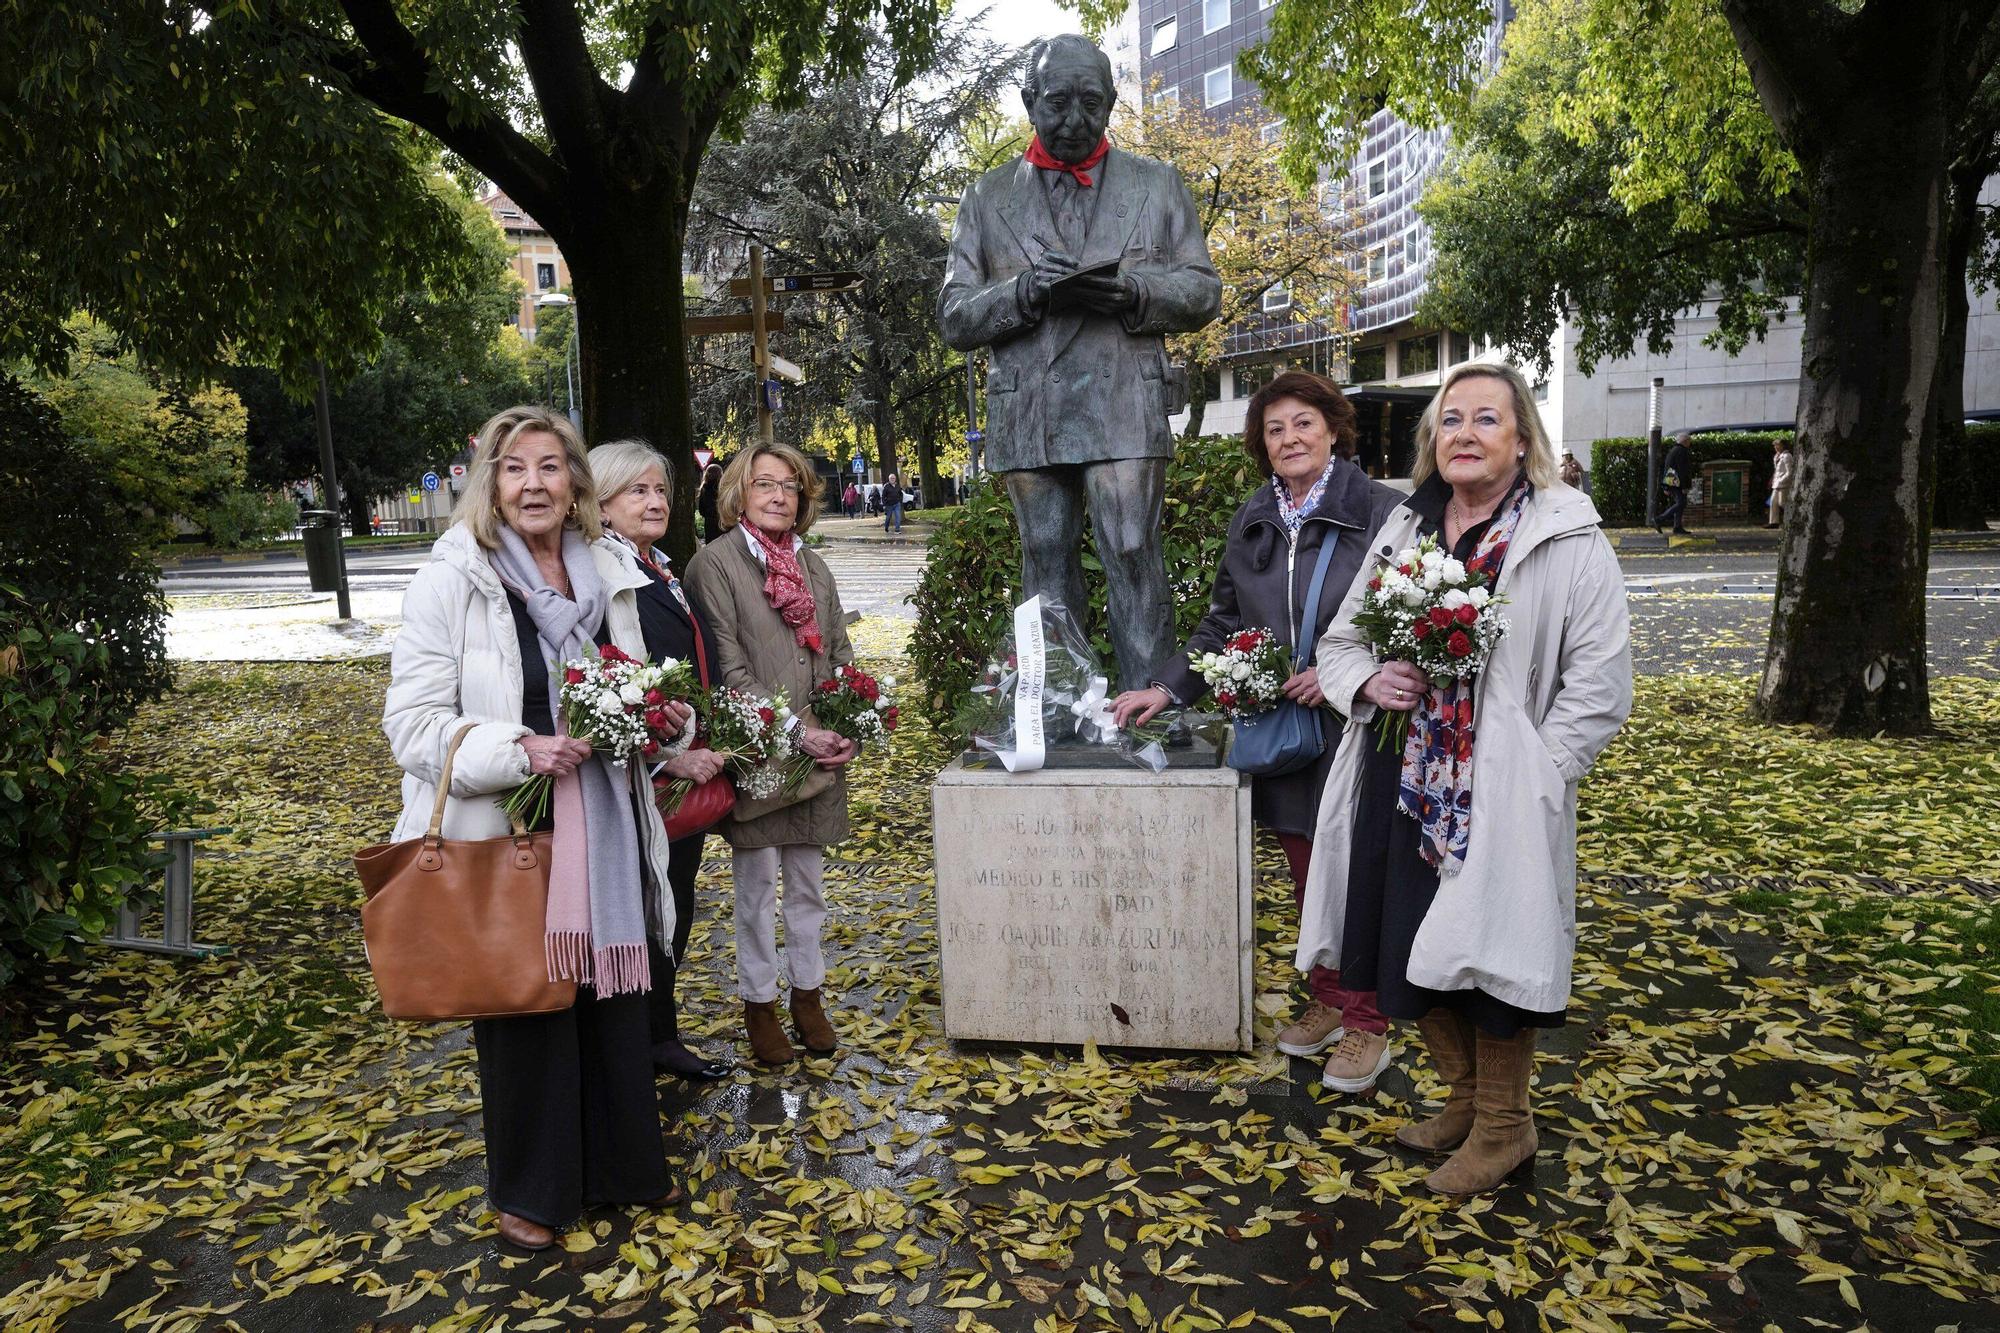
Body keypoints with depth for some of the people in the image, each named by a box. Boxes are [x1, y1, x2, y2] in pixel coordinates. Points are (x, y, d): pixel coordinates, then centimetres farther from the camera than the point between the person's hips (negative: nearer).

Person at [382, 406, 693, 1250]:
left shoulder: (607, 575, 8)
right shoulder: (452, 578, -8)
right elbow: (411, 722, -11)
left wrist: (668, 721, -1)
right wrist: (518, 750, -25)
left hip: (602, 832, 5)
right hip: (504, 836, -4)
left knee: (612, 998, 14)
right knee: (524, 1008, 8)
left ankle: (621, 1165, 35)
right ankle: (530, 1192, 30)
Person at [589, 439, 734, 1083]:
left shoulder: (667, 572, 13)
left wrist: (713, 749, 13)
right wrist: (669, 757, -23)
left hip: (692, 772, 9)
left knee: (676, 910, 18)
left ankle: (663, 1037, 34)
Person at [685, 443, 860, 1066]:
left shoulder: (814, 565, 11)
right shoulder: (715, 562, -7)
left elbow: (840, 652, 11)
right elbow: (727, 669, -13)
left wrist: (847, 729, -5)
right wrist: (795, 730, -18)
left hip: (819, 757, 5)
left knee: (808, 882, 15)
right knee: (757, 885, 8)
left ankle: (807, 992, 30)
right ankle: (759, 1003, 23)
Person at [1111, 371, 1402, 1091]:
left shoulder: (1381, 511, -8)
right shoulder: (1253, 520, 10)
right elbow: (1222, 623, 14)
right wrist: (1167, 688, 5)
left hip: (1352, 727, -5)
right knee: (1306, 874, 15)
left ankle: (1366, 1024, 19)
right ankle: (1326, 999, 32)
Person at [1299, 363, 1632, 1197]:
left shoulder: (1568, 541, -7)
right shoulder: (1404, 530, 10)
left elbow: (1598, 688, -10)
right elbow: (1338, 642, 14)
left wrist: (1523, 778, -15)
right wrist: (1367, 681, -8)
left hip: (1500, 805, -5)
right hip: (1402, 790, 6)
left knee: (1487, 960, 5)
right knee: (1414, 956, 15)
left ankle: (1503, 1127, 29)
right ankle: (1464, 1100, 39)